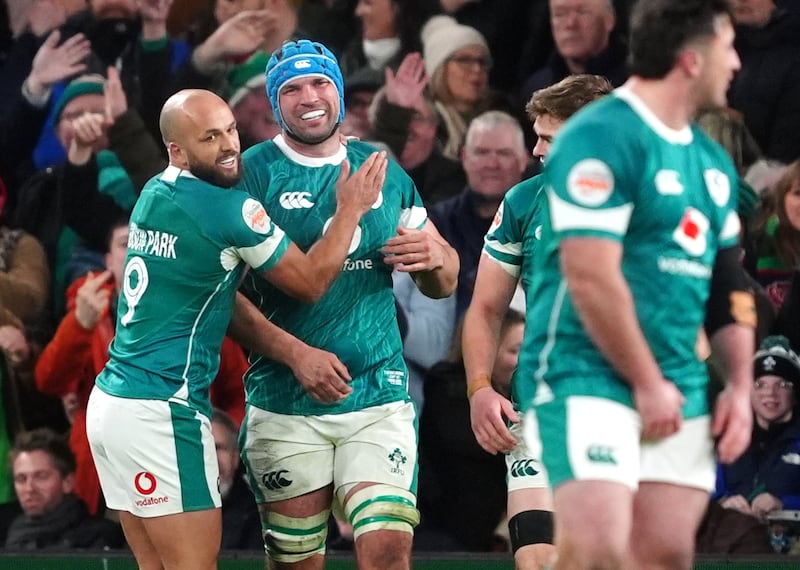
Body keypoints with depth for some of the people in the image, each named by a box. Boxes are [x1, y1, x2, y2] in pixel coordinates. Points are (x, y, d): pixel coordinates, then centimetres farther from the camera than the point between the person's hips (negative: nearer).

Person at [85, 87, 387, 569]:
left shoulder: (153, 195, 11)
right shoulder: (230, 209, -13)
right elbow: (311, 282, -1)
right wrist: (351, 209, 9)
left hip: (110, 399, 9)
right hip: (162, 412, -9)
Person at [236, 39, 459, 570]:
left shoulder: (384, 171, 11)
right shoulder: (254, 172, 0)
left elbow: (443, 285, 19)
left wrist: (435, 258, -5)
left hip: (379, 395, 2)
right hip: (285, 403, -2)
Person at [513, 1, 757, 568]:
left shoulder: (712, 159, 15)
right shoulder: (602, 137, -12)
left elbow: (730, 284, 21)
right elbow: (592, 278, -19)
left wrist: (740, 387, 9)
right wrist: (649, 384, -14)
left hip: (679, 391, 8)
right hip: (586, 375, -8)